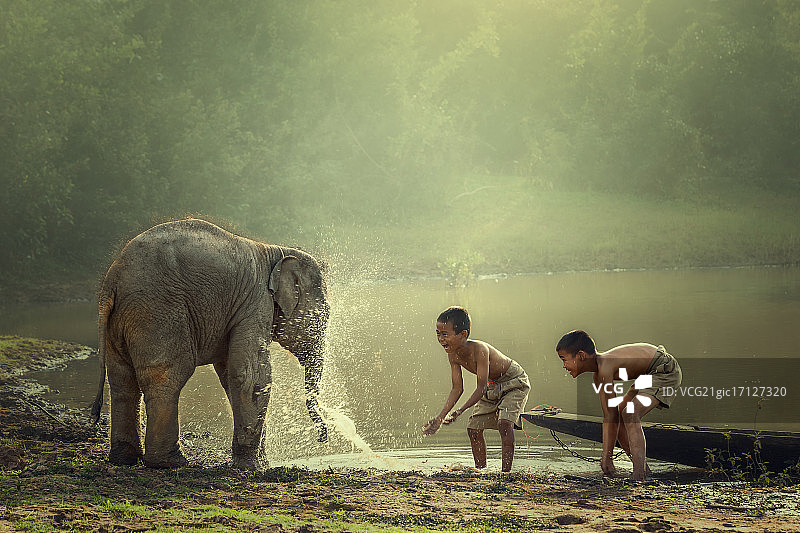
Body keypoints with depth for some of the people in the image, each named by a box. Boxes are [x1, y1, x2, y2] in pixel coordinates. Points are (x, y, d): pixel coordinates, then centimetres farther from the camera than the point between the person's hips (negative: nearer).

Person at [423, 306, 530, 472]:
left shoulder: (479, 349, -37)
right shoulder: (453, 355, -14)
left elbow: (481, 388, -36)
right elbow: (457, 389, -5)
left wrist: (459, 411, -44)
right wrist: (441, 417, -11)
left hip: (514, 382, -8)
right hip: (492, 386, 8)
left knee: (504, 422, -26)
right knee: (473, 428, 3)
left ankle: (506, 471, -25)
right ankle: (481, 470, 14)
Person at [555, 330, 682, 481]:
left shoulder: (605, 368, -26)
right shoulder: (597, 375, 3)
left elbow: (612, 417, -24)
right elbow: (608, 416, 6)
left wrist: (607, 456, -20)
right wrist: (605, 454, 3)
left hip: (667, 371, -10)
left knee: (630, 415, -23)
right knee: (620, 414, 10)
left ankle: (639, 477, -28)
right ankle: (644, 470, 18)